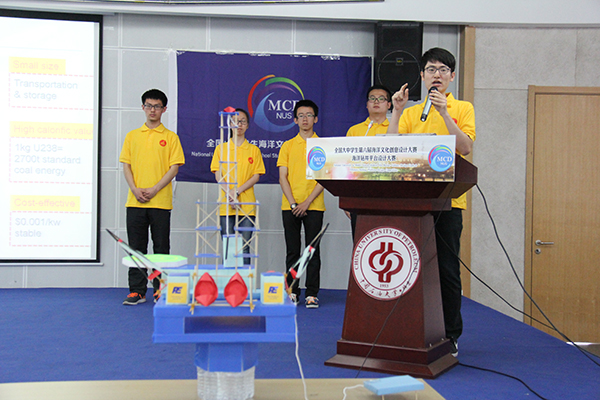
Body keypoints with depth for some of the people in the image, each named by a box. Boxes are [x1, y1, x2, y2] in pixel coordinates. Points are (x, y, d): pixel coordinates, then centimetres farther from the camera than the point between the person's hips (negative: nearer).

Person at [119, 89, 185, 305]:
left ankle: (161, 289, 13)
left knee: (161, 247, 3)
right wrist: (135, 189, -8)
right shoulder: (132, 136, 12)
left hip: (161, 202, -2)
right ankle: (137, 290, 12)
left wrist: (154, 190, -13)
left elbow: (174, 167, -2)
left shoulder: (170, 137, 5)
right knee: (136, 247, 5)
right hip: (135, 202, 2)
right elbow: (126, 165, 8)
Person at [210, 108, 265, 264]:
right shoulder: (221, 148, 11)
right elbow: (218, 175, 4)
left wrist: (238, 191, -11)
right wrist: (229, 192, -14)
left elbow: (256, 176, 3)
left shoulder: (254, 150, 10)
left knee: (244, 247, -2)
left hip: (247, 205, 0)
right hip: (225, 205, 0)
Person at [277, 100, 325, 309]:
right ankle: (292, 292, 12)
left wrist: (307, 202, -12)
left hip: (314, 206, -2)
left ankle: (312, 294, 3)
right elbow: (282, 177, 4)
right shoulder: (287, 146, 10)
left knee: (313, 250, -1)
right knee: (292, 251, 5)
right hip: (290, 206, 2)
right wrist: (293, 203, -8)